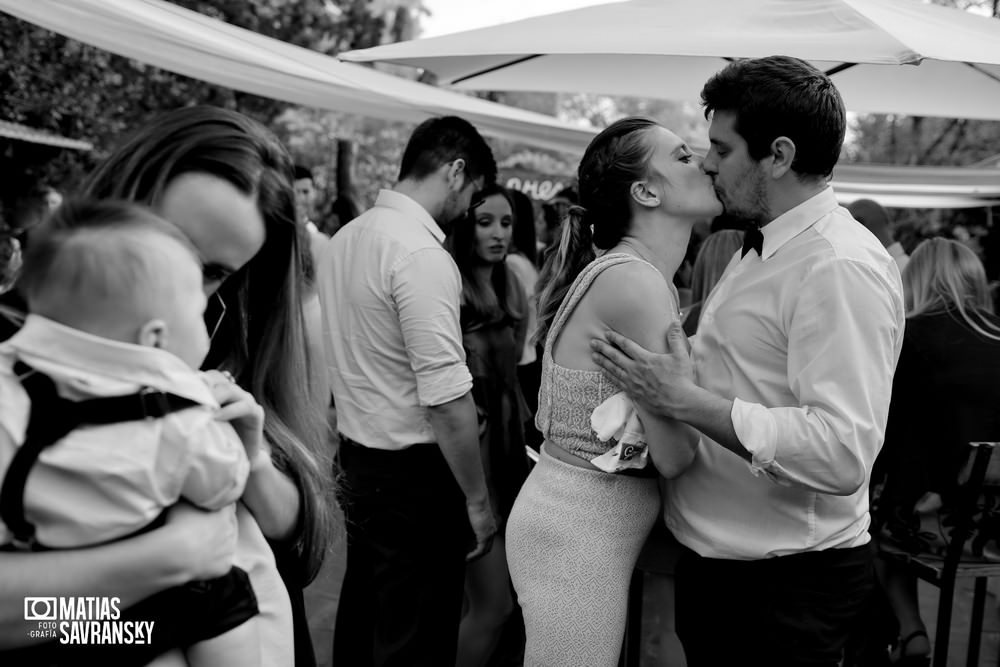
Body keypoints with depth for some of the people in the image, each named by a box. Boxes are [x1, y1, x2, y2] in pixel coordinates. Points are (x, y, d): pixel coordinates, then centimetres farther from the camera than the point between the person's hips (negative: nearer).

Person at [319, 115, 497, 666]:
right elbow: (448, 399, -23)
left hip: (355, 453, 9)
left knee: (363, 611, 22)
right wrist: (477, 500, -13)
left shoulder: (344, 237, 6)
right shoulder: (423, 255, -21)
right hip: (412, 473, -8)